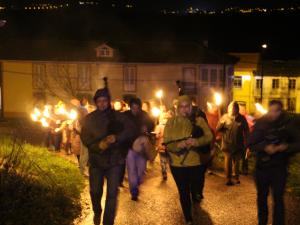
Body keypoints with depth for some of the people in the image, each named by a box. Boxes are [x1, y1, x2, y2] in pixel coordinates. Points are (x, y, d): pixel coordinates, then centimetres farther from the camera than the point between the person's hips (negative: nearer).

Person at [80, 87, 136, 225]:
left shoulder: (118, 116, -2)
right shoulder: (89, 119, 1)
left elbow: (130, 130, -7)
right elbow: (85, 138, -5)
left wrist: (116, 137, -24)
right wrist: (98, 145, -24)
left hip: (114, 160, -1)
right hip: (96, 160, 1)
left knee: (112, 193, -3)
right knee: (95, 191, 13)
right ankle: (97, 213, 43)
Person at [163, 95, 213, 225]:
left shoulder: (199, 120, 0)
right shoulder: (171, 122, 1)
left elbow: (209, 136, -8)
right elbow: (166, 143, -4)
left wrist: (197, 141, -27)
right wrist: (178, 145, -25)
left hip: (196, 163, -1)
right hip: (177, 164, 1)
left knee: (196, 192, 7)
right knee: (183, 192, 12)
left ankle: (196, 197, 45)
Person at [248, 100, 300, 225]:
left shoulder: (288, 123, -7)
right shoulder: (260, 123, -5)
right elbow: (251, 144, -4)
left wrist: (286, 147, -22)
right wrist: (264, 147, -22)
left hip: (279, 167, -2)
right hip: (262, 166, 2)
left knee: (278, 198, -2)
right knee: (261, 196, 16)